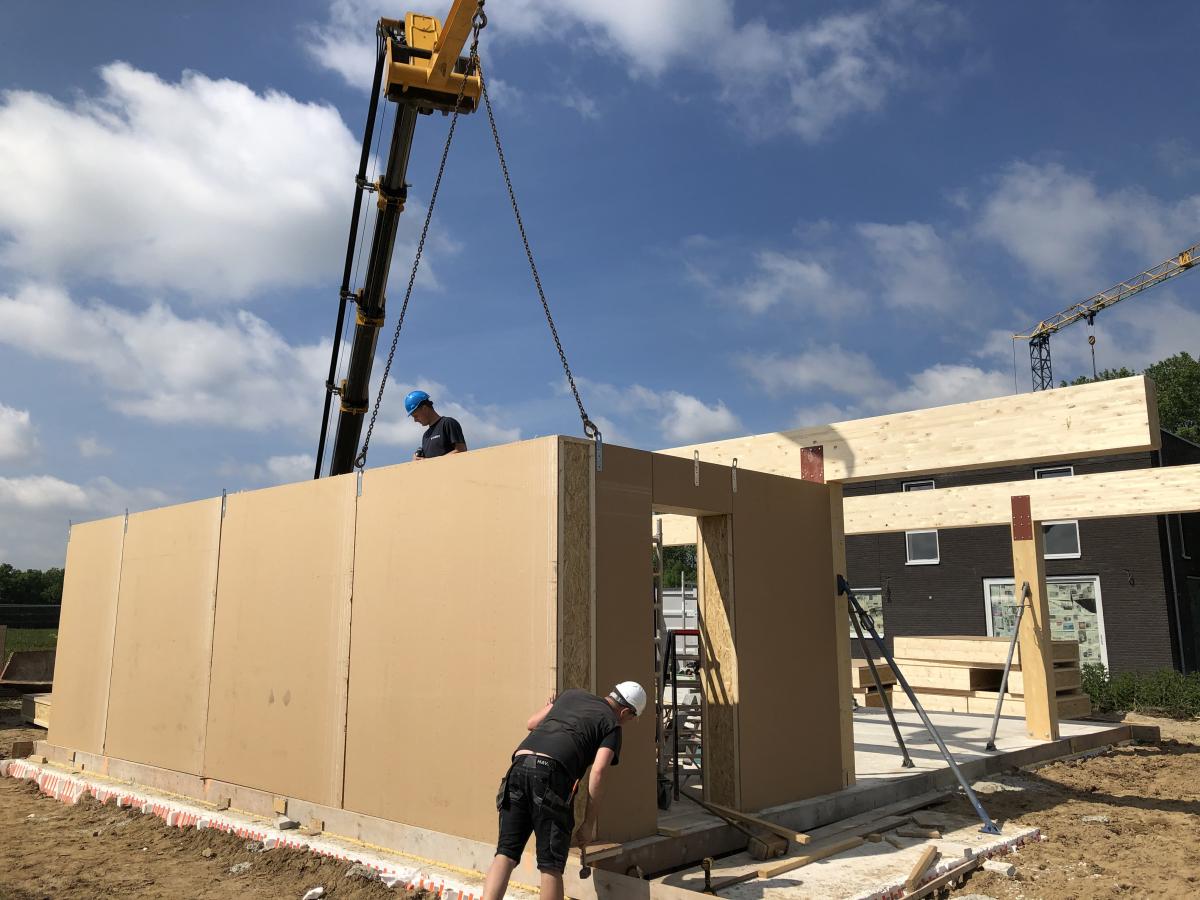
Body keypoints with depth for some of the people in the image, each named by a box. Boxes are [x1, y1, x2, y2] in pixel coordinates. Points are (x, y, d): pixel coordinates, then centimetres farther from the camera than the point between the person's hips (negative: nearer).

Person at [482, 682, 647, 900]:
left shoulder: (571, 695, 29)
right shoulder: (612, 726, 14)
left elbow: (531, 723, 36)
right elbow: (597, 773, 0)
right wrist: (589, 824, 6)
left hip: (518, 768, 5)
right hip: (552, 774, -5)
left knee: (506, 854, 3)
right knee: (551, 865, 5)